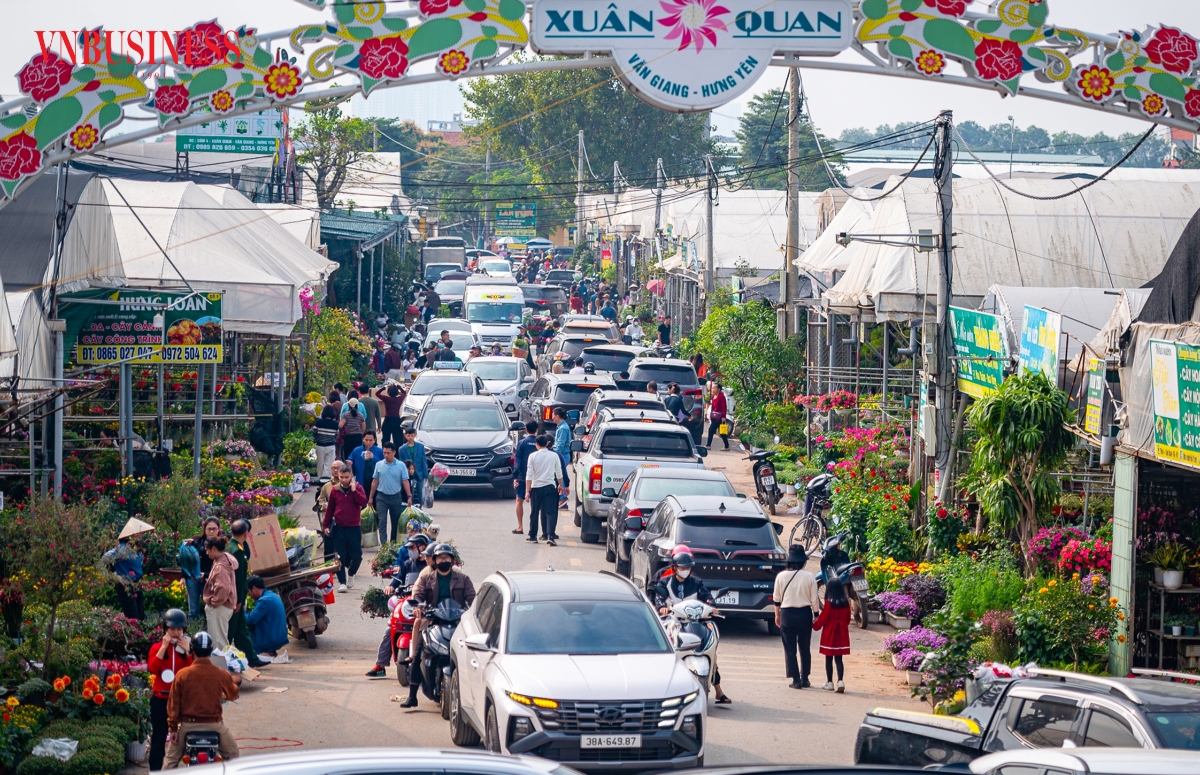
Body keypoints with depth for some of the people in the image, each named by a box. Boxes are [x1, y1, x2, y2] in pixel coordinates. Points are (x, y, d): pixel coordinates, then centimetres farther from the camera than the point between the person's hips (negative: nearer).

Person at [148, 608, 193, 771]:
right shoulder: (157, 647, 2)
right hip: (161, 699, 0)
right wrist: (164, 647, -16)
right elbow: (152, 669, -15)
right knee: (159, 735, 1)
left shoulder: (190, 646, 4)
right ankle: (155, 770, 4)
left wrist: (187, 651, -15)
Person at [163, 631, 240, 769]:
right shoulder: (222, 674, -8)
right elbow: (232, 695, 12)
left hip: (188, 725, 0)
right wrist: (233, 682, 35)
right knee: (233, 756, 19)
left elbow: (174, 704, -6)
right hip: (214, 724, 0)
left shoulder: (182, 674, -9)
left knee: (171, 760, 16)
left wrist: (172, 728, 4)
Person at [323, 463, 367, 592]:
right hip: (339, 528, 1)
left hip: (354, 528, -1)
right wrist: (326, 525, 7)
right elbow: (330, 509, 9)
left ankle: (351, 574, 29)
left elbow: (363, 502, -17)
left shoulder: (358, 488, 0)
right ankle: (342, 582, 4)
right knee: (340, 556, -1)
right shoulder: (335, 490, 4)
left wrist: (353, 490, -21)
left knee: (357, 555, 1)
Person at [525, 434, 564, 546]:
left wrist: (527, 490, -3)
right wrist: (560, 485, 25)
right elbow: (559, 473, 9)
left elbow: (529, 475, -5)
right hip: (550, 486, 0)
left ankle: (532, 536, 18)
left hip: (536, 487, 0)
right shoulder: (554, 455, 0)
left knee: (534, 513, 11)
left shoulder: (533, 456, -2)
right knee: (550, 512, -4)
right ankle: (550, 536, -17)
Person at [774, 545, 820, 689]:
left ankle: (796, 680, 2)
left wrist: (777, 615, 16)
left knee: (790, 650, 5)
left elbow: (777, 599, 3)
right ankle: (804, 678, 16)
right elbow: (814, 599, -3)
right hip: (804, 614, 1)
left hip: (787, 614, -1)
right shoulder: (809, 577, -7)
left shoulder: (781, 577, -5)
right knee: (804, 648, 13)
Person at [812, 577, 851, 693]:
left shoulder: (829, 603, -14)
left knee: (829, 658, 6)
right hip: (842, 633, 4)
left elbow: (823, 618, -8)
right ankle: (840, 681, -8)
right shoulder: (845, 602, -1)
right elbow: (848, 618, 7)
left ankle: (829, 682, 10)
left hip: (829, 633, -4)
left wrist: (815, 625, 10)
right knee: (839, 659, 5)